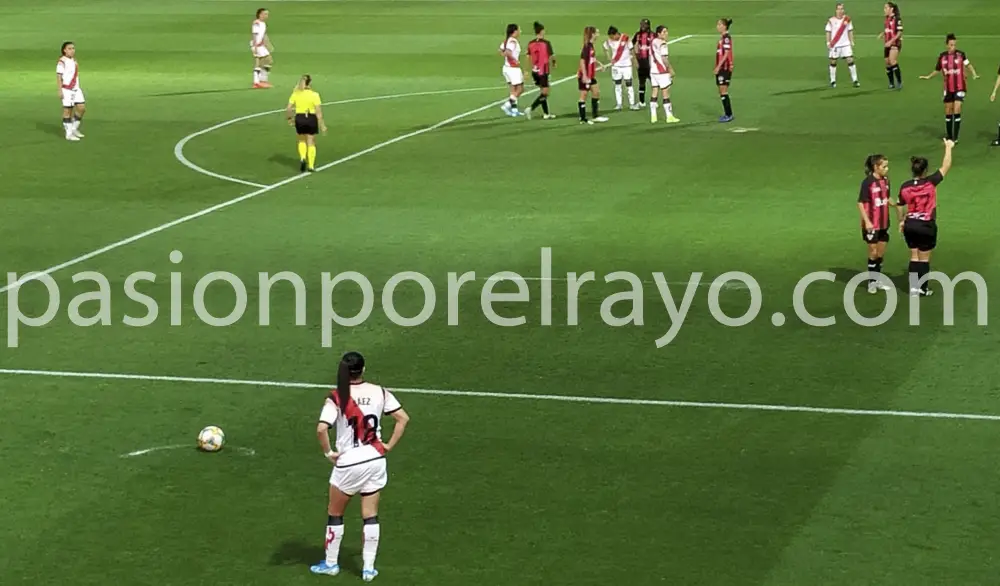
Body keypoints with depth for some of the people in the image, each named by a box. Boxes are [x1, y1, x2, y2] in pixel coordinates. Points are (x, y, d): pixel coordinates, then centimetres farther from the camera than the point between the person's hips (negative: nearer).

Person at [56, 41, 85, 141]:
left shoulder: (74, 61, 13)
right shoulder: (62, 62, -11)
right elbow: (59, 77, -13)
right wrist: (60, 91, -18)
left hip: (76, 88, 8)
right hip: (67, 90, -8)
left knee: (82, 107, 2)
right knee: (68, 110, -2)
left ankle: (74, 129, 19)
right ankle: (69, 134, 5)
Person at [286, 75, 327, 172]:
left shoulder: (295, 94, -2)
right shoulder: (314, 95, -10)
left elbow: (288, 109, -3)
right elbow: (318, 111, -11)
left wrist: (290, 118, 15)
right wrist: (322, 125, -6)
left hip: (299, 118, 2)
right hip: (311, 119, -2)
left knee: (302, 141, 22)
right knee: (311, 143, 10)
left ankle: (303, 158, -1)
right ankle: (311, 166, 12)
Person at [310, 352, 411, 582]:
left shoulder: (336, 397, -14)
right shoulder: (379, 392, -4)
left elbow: (321, 429, -25)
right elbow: (403, 418, -1)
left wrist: (328, 452, -10)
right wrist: (389, 446, 3)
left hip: (348, 463, -3)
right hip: (375, 460, 3)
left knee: (335, 514, 17)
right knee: (370, 516, 11)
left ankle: (331, 563, 27)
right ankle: (368, 568, 14)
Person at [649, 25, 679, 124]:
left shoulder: (653, 42, 10)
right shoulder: (663, 44, -15)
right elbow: (664, 59, -20)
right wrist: (671, 69, -10)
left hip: (653, 71, 8)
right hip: (662, 71, -8)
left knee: (654, 93, 10)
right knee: (665, 93, -3)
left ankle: (653, 116, 9)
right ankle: (669, 116, 0)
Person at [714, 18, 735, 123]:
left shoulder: (726, 38, -14)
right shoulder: (722, 37, 14)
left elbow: (726, 54, -19)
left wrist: (718, 66, -20)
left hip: (725, 68, -10)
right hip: (720, 68, 10)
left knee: (724, 92, -8)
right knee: (721, 92, 11)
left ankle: (729, 115, -4)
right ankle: (727, 114, 16)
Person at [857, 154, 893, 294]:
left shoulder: (885, 180, 3)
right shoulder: (868, 182, -16)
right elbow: (860, 203, -14)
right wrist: (867, 221, -19)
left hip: (884, 223, 6)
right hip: (872, 224, -6)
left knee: (881, 253, 13)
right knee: (873, 253, 1)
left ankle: (878, 280, 25)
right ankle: (872, 282, 14)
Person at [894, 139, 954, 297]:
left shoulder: (905, 187, -5)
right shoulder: (930, 182, -16)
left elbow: (899, 206, 8)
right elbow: (946, 167, -8)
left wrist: (901, 221, 24)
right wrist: (948, 148, 4)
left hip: (910, 225, 4)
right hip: (926, 226, -4)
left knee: (914, 257, 14)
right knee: (924, 259, 7)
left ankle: (913, 288, 12)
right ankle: (922, 289, 15)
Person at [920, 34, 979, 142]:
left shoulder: (961, 54, -8)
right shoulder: (942, 57, 0)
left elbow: (968, 64, -10)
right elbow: (937, 70, 12)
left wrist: (974, 75, -25)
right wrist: (928, 76, 2)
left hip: (960, 87, -4)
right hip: (948, 88, 4)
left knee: (957, 110, -12)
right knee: (948, 111, 10)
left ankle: (955, 137, -6)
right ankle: (949, 136, 24)